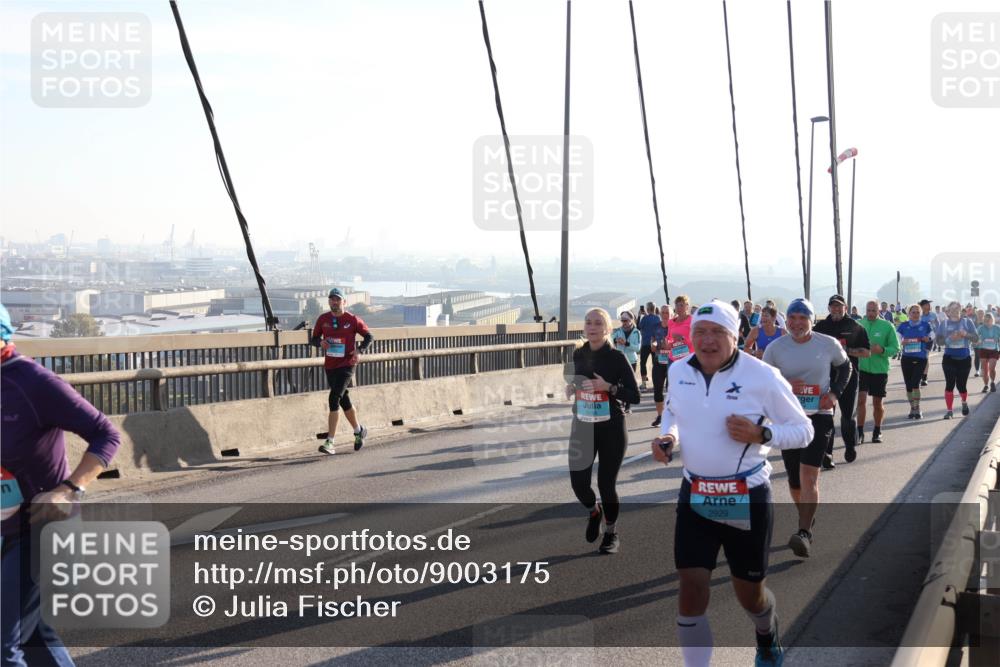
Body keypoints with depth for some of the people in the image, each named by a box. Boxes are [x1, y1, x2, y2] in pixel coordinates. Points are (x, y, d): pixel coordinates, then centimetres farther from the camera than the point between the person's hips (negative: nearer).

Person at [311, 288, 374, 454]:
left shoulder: (353, 320, -5)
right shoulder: (323, 319, 4)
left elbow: (369, 336, 4)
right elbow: (313, 338, 12)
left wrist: (359, 350, -13)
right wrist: (320, 342, -12)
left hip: (346, 365, -5)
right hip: (329, 366, 5)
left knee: (334, 399, -18)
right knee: (344, 401, 16)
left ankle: (330, 443, -17)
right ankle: (359, 431, 39)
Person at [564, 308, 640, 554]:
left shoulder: (616, 357, -11)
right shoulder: (579, 354, 3)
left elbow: (634, 396, -11)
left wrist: (609, 387, -24)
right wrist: (570, 388, -2)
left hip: (611, 429, -4)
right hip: (582, 426, 4)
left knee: (606, 484, 1)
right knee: (578, 481, -1)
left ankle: (611, 533, 28)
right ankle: (594, 512, 35)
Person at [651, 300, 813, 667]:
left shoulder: (762, 377, -14)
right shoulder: (678, 371, -1)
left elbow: (803, 430, -5)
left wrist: (760, 434, -23)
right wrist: (667, 436, -1)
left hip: (748, 498, -2)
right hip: (695, 496, 3)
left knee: (750, 593, 14)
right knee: (692, 590, -8)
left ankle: (767, 637, 50)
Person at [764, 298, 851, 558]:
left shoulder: (828, 344, -4)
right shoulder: (775, 348, -3)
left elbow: (845, 366, 14)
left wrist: (835, 393, -2)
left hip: (819, 415, -2)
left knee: (809, 475, -15)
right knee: (794, 479, 10)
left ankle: (805, 533, -16)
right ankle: (806, 518, 36)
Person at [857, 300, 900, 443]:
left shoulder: (887, 326, -4)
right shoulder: (858, 324, 1)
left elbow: (895, 348, -4)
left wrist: (882, 350, -21)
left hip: (880, 370, 0)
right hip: (862, 368, 0)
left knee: (877, 403, 11)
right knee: (861, 399, -10)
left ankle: (877, 431, 27)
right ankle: (860, 431, -2)